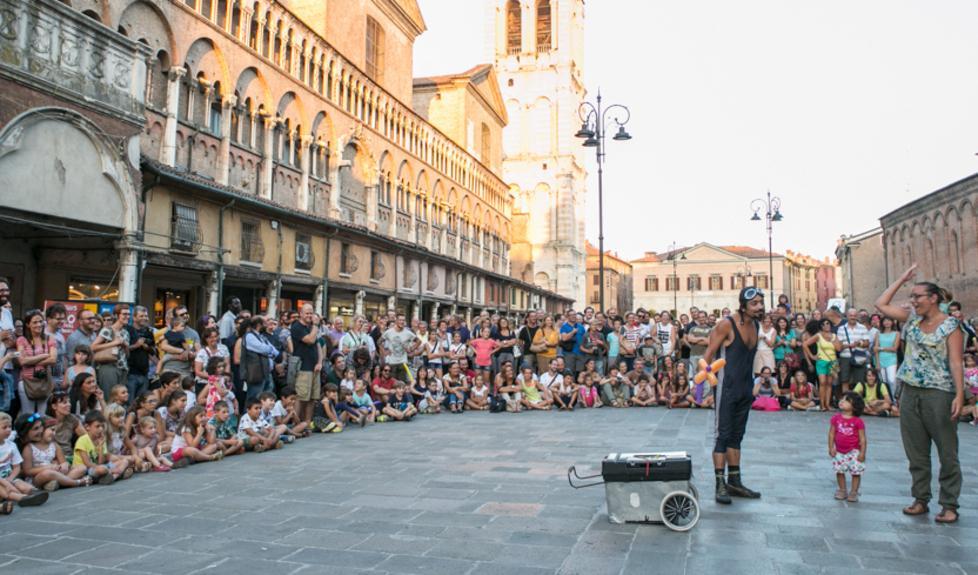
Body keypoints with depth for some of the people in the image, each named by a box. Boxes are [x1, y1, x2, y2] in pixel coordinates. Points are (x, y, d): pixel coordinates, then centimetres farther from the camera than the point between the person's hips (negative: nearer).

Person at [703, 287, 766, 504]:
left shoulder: (755, 325, 9)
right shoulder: (727, 324, -14)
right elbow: (710, 352, -14)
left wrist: (754, 384, 17)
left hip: (746, 389, 8)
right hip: (727, 387, -8)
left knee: (737, 435, 14)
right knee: (723, 435, -5)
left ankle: (734, 482, 22)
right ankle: (720, 485, 0)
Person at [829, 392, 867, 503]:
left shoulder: (858, 421, -14)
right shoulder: (836, 418, -5)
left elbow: (862, 438, -11)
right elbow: (831, 433, 1)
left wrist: (862, 453, -13)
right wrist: (831, 448, -3)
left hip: (854, 451, -3)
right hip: (839, 451, 3)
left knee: (856, 472, 4)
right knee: (839, 471, 10)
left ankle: (854, 492, 18)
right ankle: (842, 490, 25)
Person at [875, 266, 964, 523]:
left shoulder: (950, 325, -7)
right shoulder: (912, 318, 9)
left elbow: (955, 362, -12)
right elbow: (881, 304, 11)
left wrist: (959, 395, -19)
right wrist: (902, 279, 11)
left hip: (939, 393, -6)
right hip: (910, 391, 6)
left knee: (947, 451, 2)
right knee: (916, 450, 10)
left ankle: (949, 504, 10)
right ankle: (920, 499, 19)